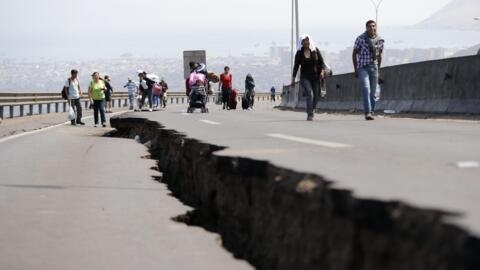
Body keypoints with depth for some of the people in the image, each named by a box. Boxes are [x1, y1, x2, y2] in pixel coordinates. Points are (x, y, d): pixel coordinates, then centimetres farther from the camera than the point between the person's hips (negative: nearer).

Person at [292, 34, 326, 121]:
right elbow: (296, 66, 5)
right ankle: (309, 115, -21)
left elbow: (321, 62, 2)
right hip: (305, 77, -2)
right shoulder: (299, 53, -2)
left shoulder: (315, 50, 0)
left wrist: (322, 71, -15)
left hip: (315, 76, 2)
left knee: (315, 97, 4)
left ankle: (311, 112, 28)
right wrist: (293, 79, 5)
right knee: (310, 94, -21)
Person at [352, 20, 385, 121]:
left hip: (374, 67, 4)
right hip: (362, 67, -4)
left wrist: (378, 69, 17)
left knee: (373, 93, 6)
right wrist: (355, 69, -2)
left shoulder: (380, 40, 4)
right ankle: (368, 113, -25)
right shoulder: (361, 39, -6)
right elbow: (354, 53, 1)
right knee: (366, 90, -18)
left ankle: (371, 113, 16)